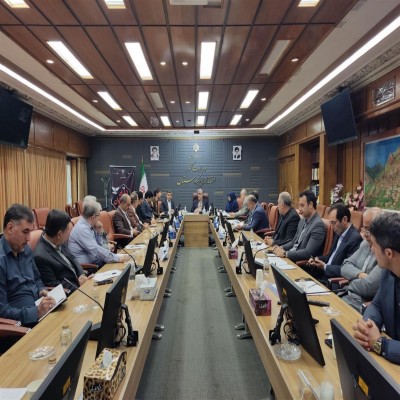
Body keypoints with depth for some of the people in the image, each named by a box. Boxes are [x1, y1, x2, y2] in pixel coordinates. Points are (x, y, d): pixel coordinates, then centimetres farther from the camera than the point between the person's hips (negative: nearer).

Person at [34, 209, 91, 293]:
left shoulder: (59, 242, -1)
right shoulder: (41, 256, -23)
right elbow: (52, 285, -17)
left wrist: (82, 275, -5)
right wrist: (80, 286, -18)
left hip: (78, 280, 7)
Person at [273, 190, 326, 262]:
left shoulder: (318, 225, -16)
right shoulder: (302, 221, 11)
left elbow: (308, 253, -22)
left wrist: (285, 253, -20)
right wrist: (281, 248, 1)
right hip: (290, 256, 7)